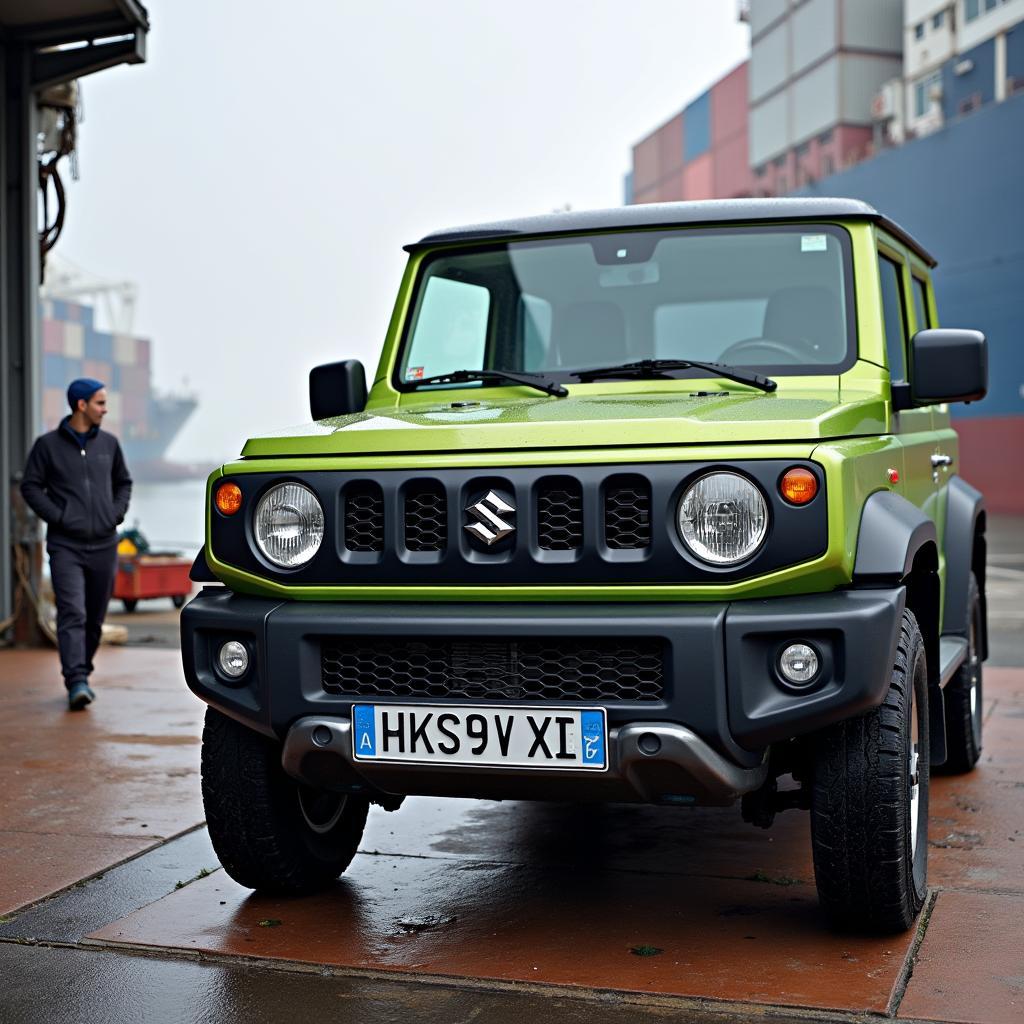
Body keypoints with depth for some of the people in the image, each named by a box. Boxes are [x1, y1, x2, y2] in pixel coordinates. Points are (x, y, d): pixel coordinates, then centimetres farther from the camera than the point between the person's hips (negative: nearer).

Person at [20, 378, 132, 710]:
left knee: (94, 618, 9)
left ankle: (83, 675, 24)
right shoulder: (48, 444, -1)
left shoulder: (109, 443, 10)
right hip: (65, 546, -4)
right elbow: (30, 486, 2)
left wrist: (117, 513, 6)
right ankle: (76, 683, -19)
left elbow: (123, 482, 22)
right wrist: (56, 516, -9)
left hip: (103, 545, 4)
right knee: (72, 614, -14)